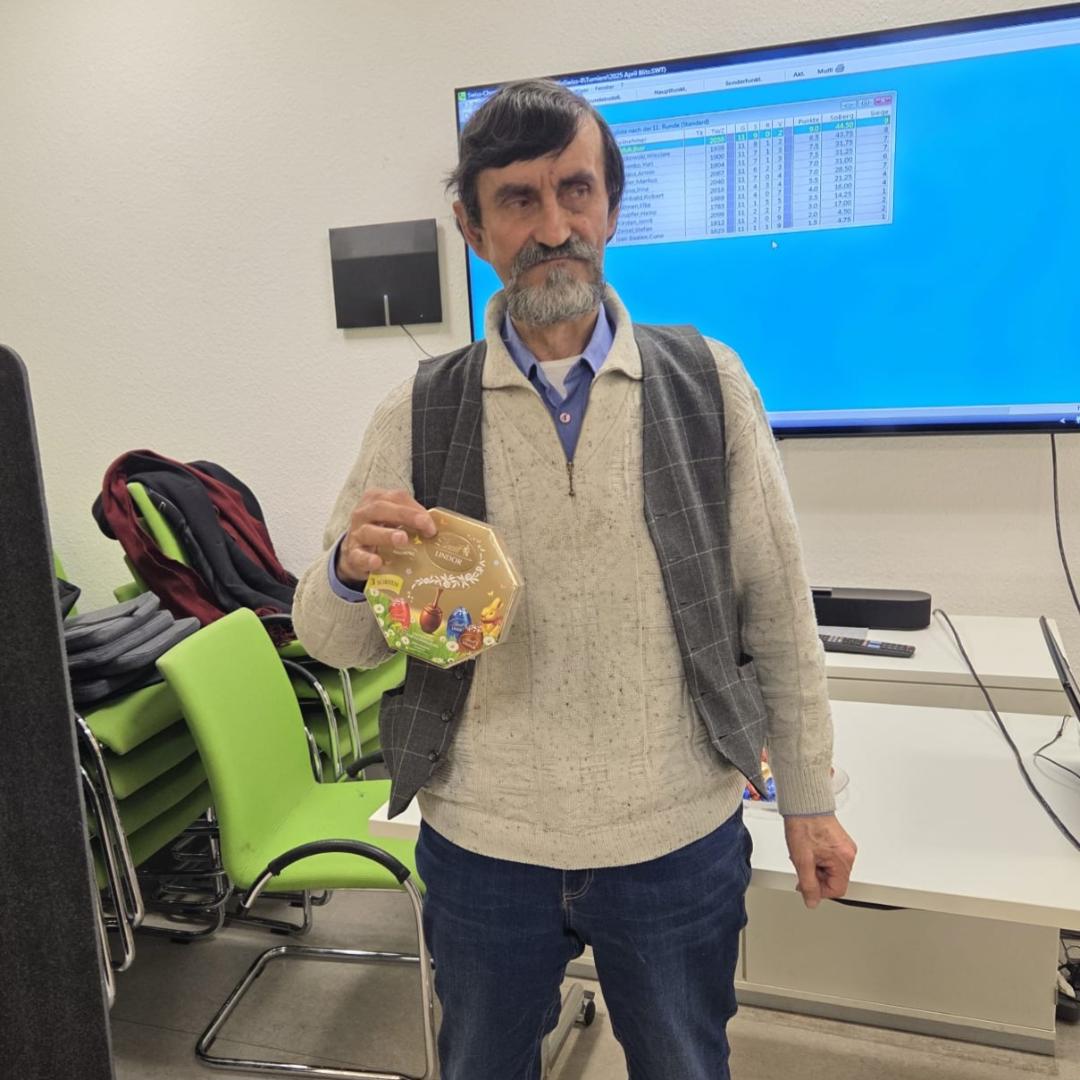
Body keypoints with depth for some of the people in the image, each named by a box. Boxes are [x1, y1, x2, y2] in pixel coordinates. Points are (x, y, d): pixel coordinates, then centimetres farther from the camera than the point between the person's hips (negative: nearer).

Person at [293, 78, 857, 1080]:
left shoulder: (708, 383, -6)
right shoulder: (418, 413, -5)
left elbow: (777, 607, 0)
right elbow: (331, 638, -3)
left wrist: (808, 794, 4)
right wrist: (352, 573, -26)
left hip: (681, 841, 0)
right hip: (480, 846, 1)